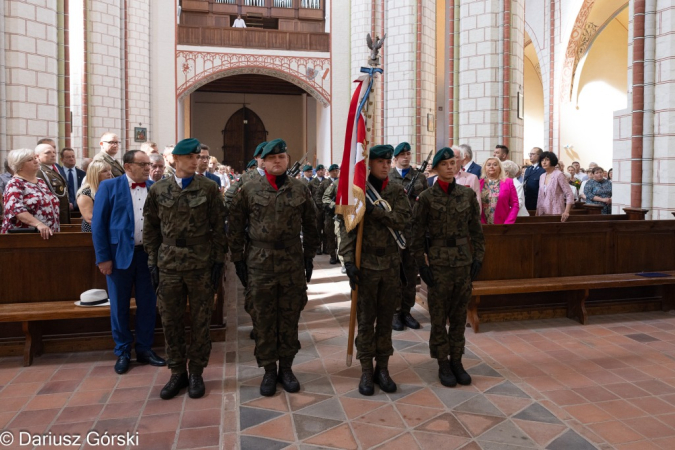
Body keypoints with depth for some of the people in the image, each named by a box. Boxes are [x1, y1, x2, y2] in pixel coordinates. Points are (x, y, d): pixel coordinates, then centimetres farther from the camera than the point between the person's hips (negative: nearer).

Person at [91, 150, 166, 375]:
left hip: (148, 254, 2)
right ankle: (122, 352, 24)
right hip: (119, 254, -2)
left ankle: (144, 349, 26)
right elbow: (98, 224, -4)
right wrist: (103, 257, -8)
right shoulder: (109, 186, -3)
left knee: (148, 304, 10)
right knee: (119, 306, 8)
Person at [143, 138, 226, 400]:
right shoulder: (158, 190, 5)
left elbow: (219, 227, -1)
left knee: (200, 321, 7)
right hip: (168, 265, 2)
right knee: (171, 321, 8)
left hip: (202, 265, -2)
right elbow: (151, 229, 9)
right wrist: (153, 261, 5)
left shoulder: (209, 188, -1)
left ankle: (196, 373, 22)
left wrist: (219, 261, -4)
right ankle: (177, 373, 25)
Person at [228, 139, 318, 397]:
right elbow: (236, 228, 3)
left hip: (293, 264, 1)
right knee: (263, 320, 7)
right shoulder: (248, 191, -1)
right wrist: (238, 260, 1)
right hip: (259, 265, -1)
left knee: (289, 318, 10)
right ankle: (269, 371, 22)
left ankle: (286, 368, 26)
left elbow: (310, 226, 10)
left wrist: (309, 257, 9)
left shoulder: (301, 190, 3)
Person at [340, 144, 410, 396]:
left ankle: (383, 368, 23)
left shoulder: (397, 191, 4)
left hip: (391, 263, 3)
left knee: (386, 318, 11)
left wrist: (374, 210, -20)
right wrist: (349, 260, -14)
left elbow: (403, 221, -10)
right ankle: (366, 371, 17)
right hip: (365, 263, -2)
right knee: (366, 320, 6)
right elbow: (347, 227, -7)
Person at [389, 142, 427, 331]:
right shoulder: (386, 177, 3)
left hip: (415, 230, 3)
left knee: (411, 273, 8)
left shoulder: (420, 176, 11)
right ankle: (395, 312, 14)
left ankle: (406, 311, 20)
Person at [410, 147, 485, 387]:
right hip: (438, 263, -3)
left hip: (464, 262, 3)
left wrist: (478, 258, 3)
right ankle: (443, 364, 17)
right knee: (439, 316, 5)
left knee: (459, 315, 10)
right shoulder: (427, 197, -5)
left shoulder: (468, 194, 4)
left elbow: (476, 229, 8)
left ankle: (456, 361, 23)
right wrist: (421, 264, -7)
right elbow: (418, 233, -3)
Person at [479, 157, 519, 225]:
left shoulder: (508, 182, 5)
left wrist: (508, 223, -8)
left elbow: (515, 205, 2)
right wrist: (479, 223, -7)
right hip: (483, 225, 1)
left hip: (501, 225, -1)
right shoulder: (479, 183, 6)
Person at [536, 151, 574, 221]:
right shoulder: (542, 177, 11)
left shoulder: (558, 175, -7)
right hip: (543, 213, 5)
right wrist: (537, 212, 11)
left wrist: (566, 212, -19)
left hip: (556, 213, -5)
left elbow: (569, 194, -10)